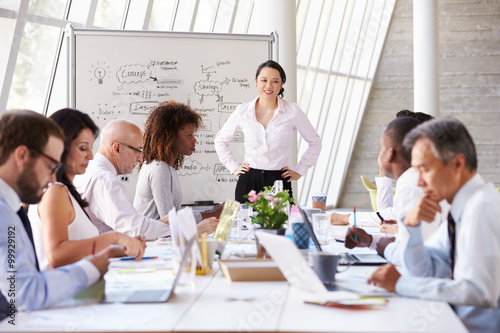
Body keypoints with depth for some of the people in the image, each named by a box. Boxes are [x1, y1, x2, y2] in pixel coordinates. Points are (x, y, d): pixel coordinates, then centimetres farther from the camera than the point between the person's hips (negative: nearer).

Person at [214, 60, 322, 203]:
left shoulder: (293, 111, -1)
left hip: (279, 181, -1)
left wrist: (299, 171, 8)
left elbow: (315, 143, 12)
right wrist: (233, 167, 12)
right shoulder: (243, 111, 4)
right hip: (248, 181, 1)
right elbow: (221, 139, 19)